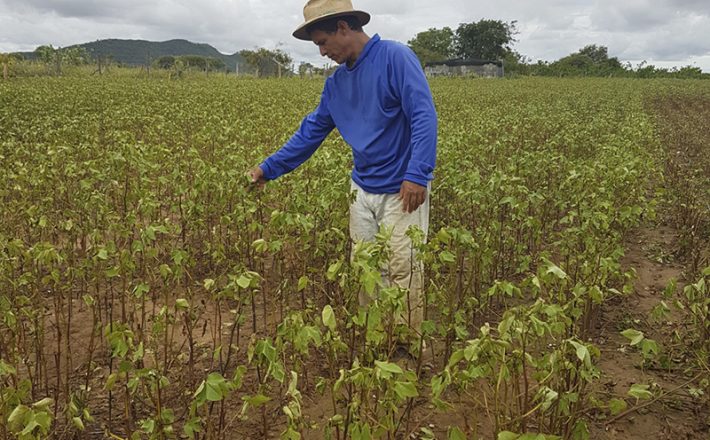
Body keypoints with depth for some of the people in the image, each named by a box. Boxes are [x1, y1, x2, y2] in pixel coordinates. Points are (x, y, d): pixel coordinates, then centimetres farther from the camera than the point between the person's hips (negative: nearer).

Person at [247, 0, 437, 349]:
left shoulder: (396, 57, -12)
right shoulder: (336, 82, 10)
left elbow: (424, 116, -19)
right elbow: (311, 132, 15)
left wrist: (417, 174, -27)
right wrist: (269, 168, 14)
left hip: (403, 190, -7)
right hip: (362, 189, 7)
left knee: (403, 271, -2)